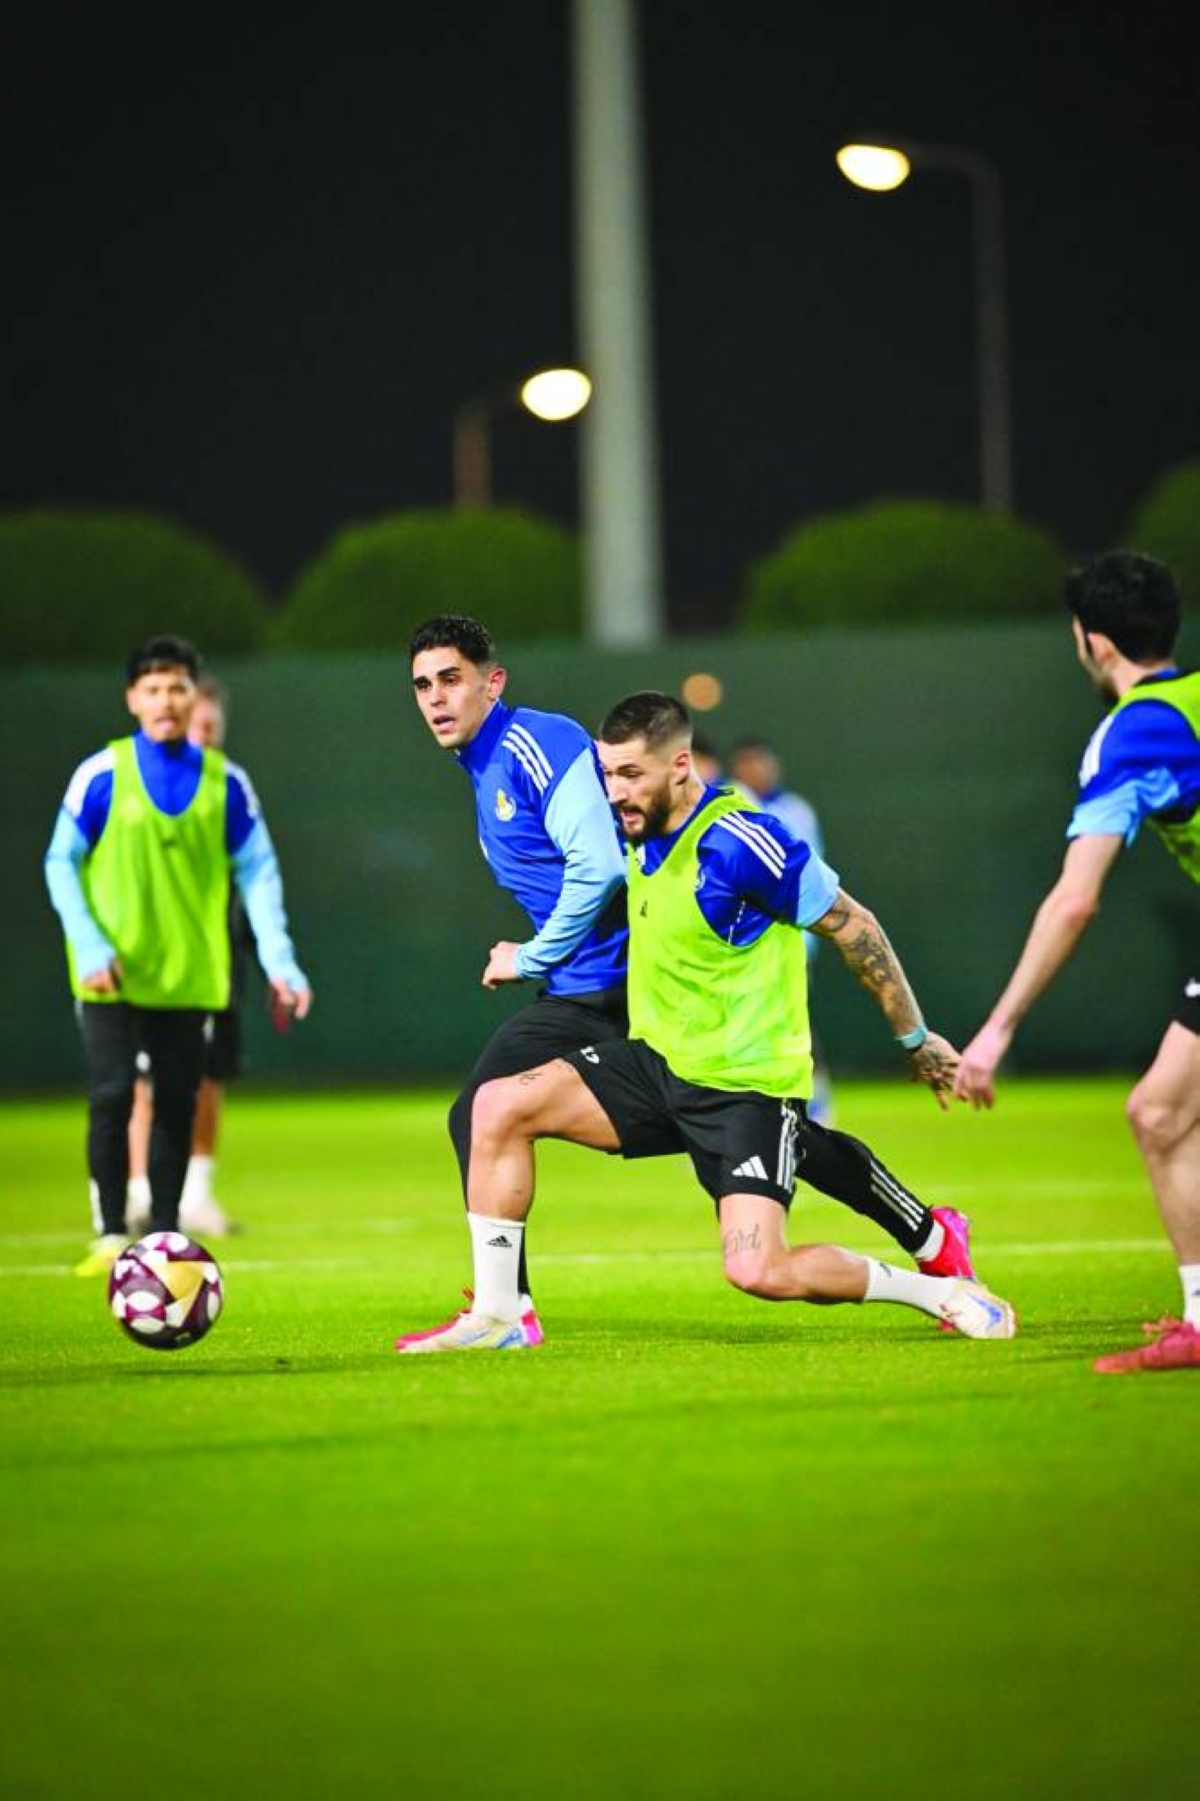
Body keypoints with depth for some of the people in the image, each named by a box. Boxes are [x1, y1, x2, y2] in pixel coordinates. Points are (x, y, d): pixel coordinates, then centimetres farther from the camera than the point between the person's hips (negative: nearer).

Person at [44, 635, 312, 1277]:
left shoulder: (225, 782, 3)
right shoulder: (102, 776, -4)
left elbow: (258, 872, 6)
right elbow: (61, 864, 0)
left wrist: (278, 962, -3)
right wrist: (91, 948, -12)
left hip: (188, 975, 3)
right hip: (112, 978, -3)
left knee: (177, 1104, 5)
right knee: (111, 1097, -11)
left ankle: (164, 1238, 15)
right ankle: (111, 1236, -1)